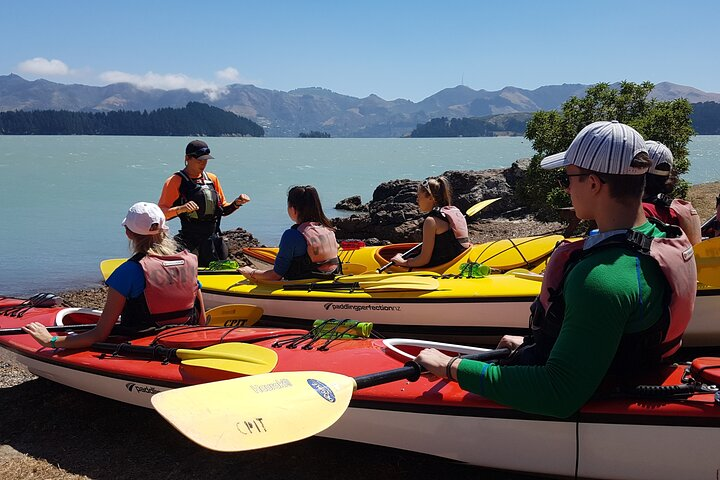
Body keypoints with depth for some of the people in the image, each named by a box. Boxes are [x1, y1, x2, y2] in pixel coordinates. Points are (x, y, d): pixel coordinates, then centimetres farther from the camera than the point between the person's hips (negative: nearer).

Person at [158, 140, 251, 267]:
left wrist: (236, 203, 0)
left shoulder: (212, 179, 12)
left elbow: (223, 209, 18)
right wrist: (180, 209, -30)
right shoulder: (175, 181, -5)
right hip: (189, 242, -5)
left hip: (213, 241, 5)